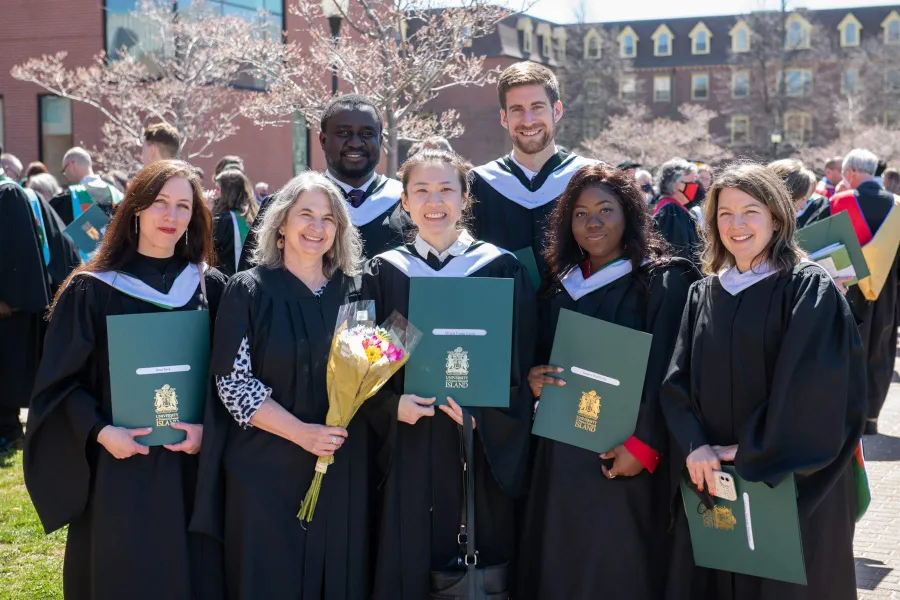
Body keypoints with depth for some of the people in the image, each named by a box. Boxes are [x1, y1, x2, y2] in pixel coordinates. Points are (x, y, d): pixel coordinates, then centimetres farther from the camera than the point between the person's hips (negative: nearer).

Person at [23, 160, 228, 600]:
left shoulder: (211, 287, 4)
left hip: (190, 468, 2)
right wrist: (99, 432, -18)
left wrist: (208, 427, -11)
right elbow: (60, 382, -4)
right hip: (116, 469, -2)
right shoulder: (91, 291, -4)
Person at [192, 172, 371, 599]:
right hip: (267, 468, -3)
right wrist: (301, 432, -18)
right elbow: (232, 381, -10)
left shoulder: (353, 291, 6)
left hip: (343, 470, 3)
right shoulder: (249, 291, -4)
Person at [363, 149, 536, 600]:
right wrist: (393, 406, -13)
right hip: (408, 449, 1)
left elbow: (520, 364, 0)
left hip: (480, 448, -1)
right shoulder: (383, 273, 6)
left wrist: (484, 412, -15)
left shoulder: (502, 270, 2)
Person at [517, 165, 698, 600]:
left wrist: (644, 445, -18)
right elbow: (539, 357, 19)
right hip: (561, 455, 5)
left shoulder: (663, 281, -4)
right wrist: (532, 378, -4)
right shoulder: (560, 286, 13)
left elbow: (667, 373, -11)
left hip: (621, 456, -5)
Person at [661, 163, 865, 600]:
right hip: (711, 478, 4)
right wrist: (694, 446, -14)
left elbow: (812, 384, -15)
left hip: (792, 487, -4)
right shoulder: (703, 294, 9)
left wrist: (754, 454, -16)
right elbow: (677, 380, 3)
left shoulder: (809, 288, -7)